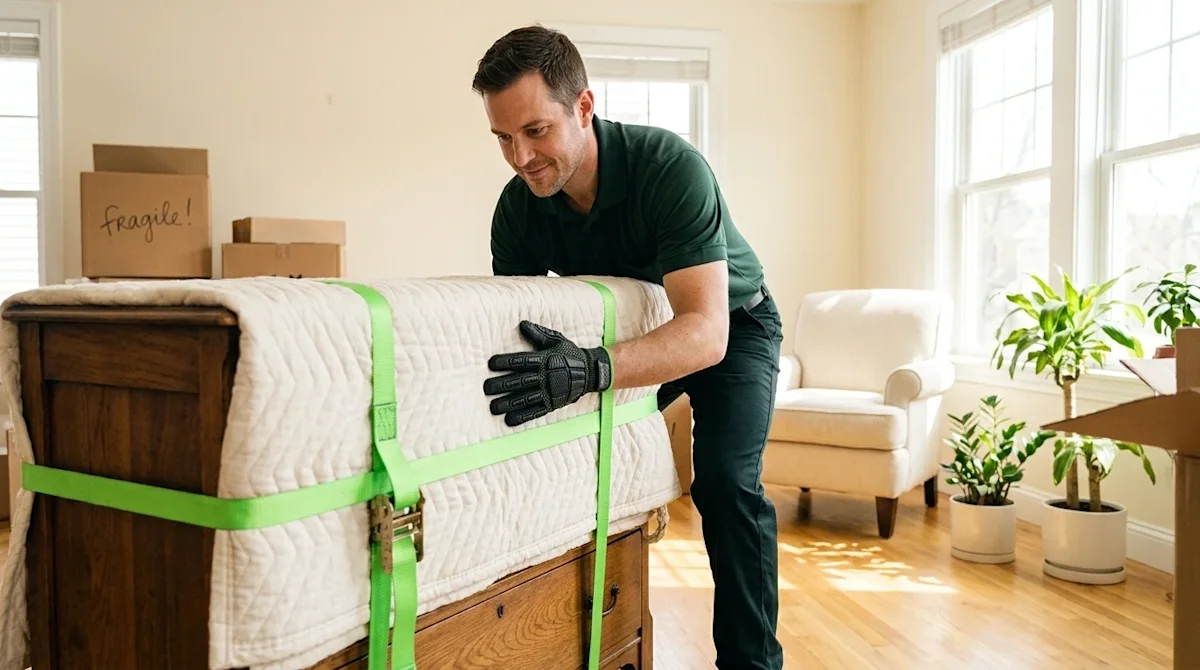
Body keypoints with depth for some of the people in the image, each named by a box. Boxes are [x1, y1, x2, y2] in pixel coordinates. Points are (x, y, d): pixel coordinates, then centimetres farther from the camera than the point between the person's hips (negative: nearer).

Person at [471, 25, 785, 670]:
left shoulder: (671, 167, -36)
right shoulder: (518, 206, -19)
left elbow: (706, 332, -44)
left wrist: (593, 370, -61)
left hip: (732, 325, -4)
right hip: (640, 326, 5)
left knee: (725, 482, -22)